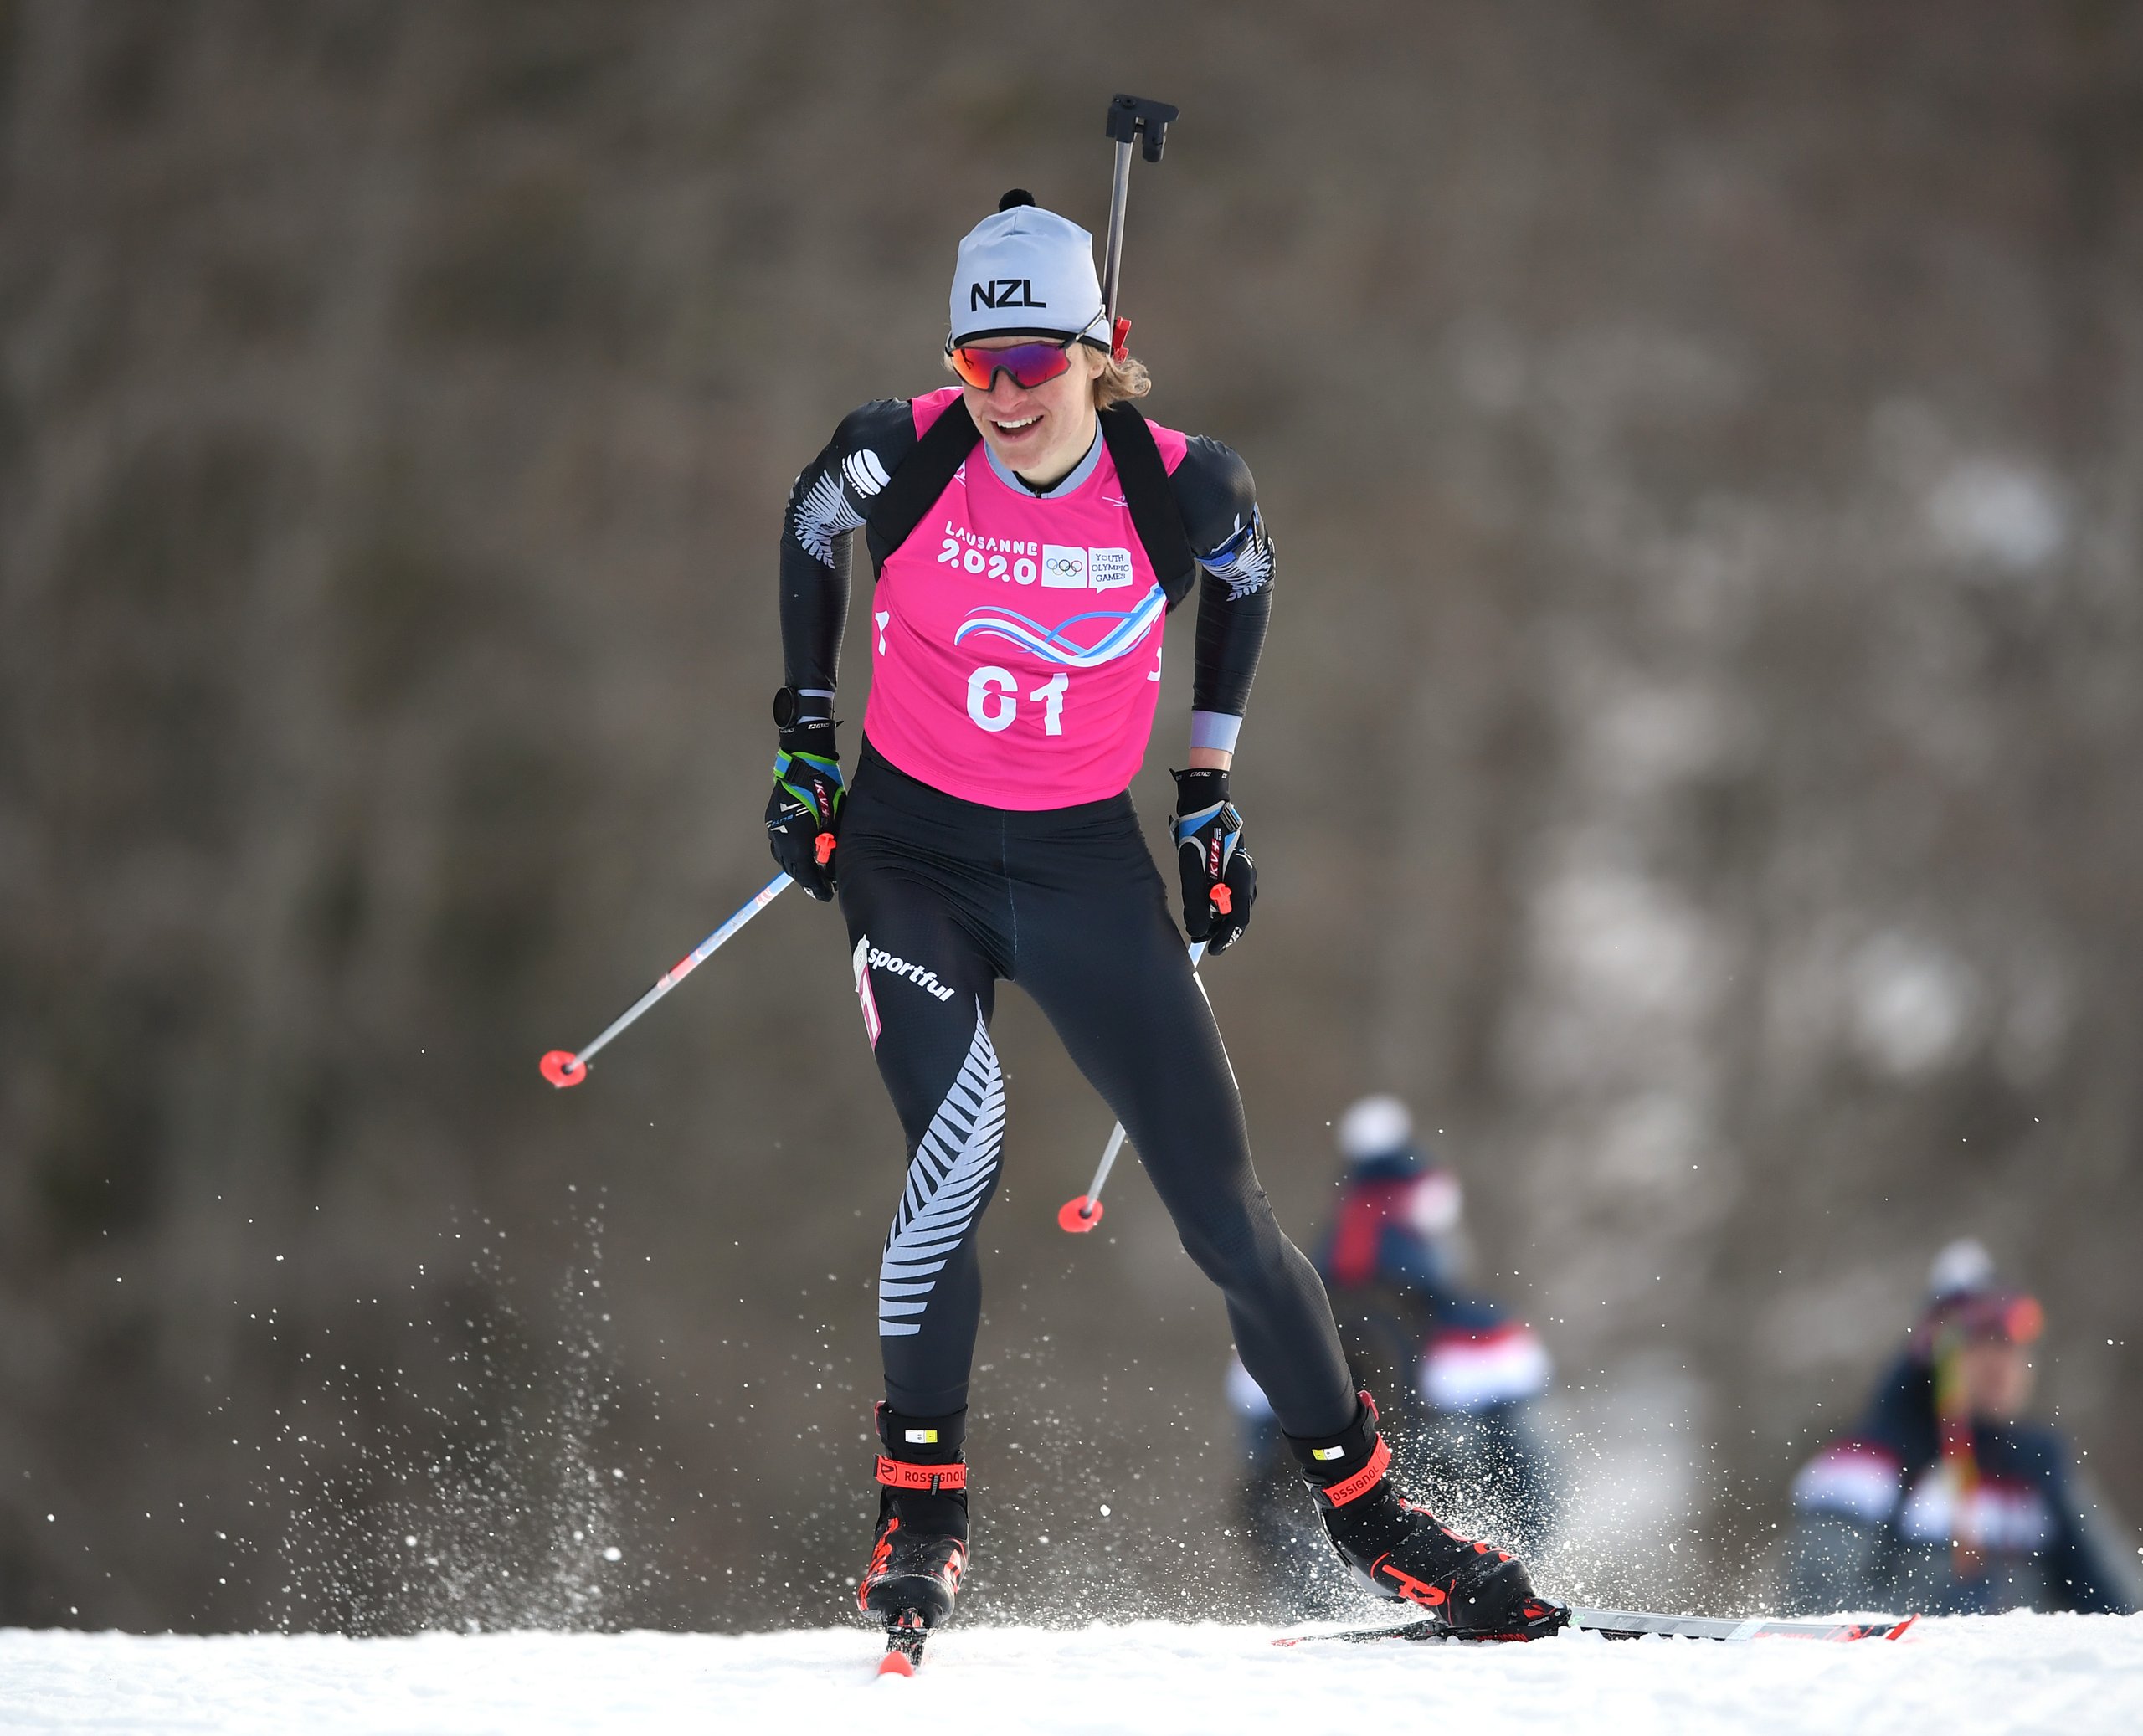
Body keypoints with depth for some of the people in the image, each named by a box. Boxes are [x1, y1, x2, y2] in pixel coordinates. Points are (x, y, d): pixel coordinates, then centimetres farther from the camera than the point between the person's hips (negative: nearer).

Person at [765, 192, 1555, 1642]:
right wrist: (804, 730, 7)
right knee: (961, 1129, -26)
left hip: (1086, 870, 1)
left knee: (1226, 1210, -1)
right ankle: (920, 1506, -13)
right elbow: (812, 526, 8)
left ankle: (1367, 1513, 15)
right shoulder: (901, 454, -15)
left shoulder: (1182, 487, -14)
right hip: (910, 853, -1)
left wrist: (1212, 788, 10)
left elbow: (1245, 575, 10)